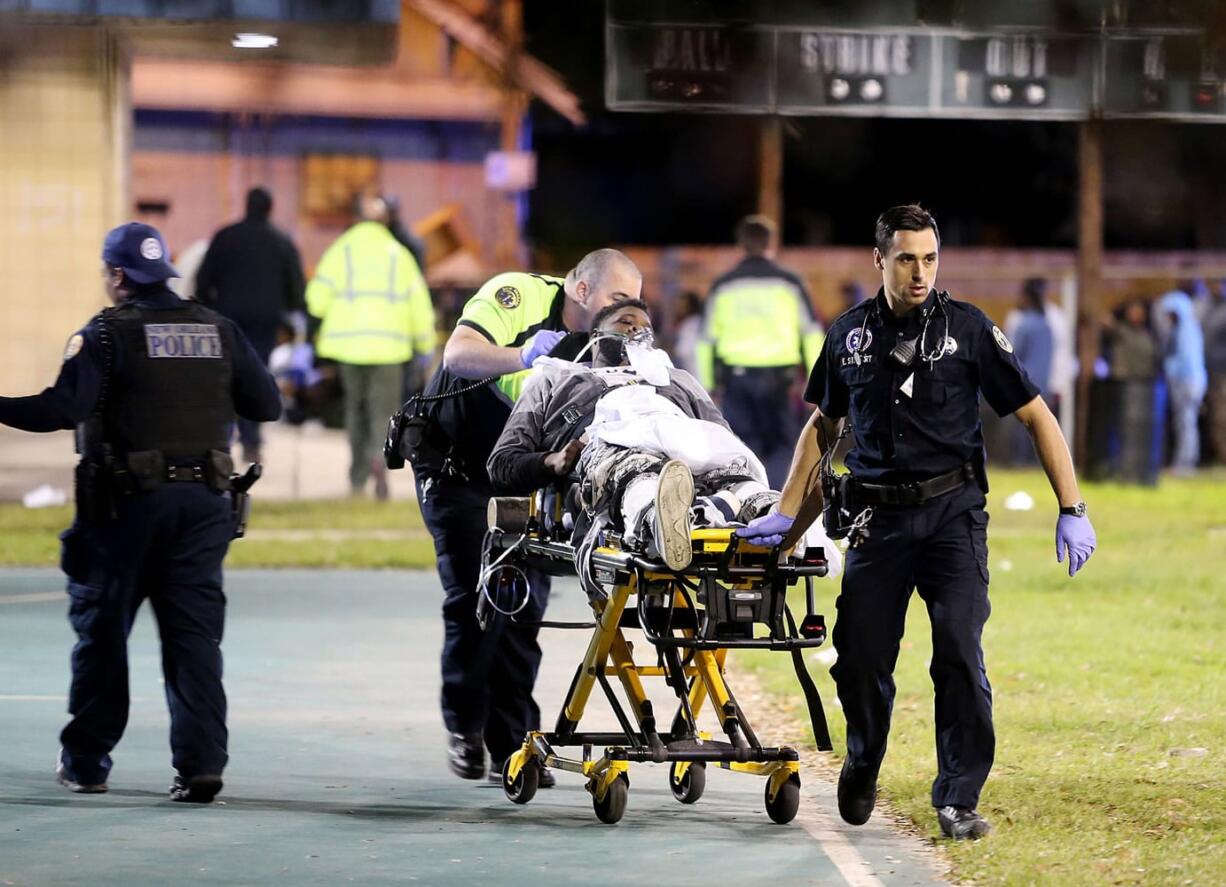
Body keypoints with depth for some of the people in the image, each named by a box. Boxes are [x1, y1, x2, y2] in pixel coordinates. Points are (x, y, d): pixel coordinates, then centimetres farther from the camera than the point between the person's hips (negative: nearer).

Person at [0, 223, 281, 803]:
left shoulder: (107, 334, -7)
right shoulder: (219, 331, 8)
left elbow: (63, 408, -18)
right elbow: (267, 405, 9)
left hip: (128, 503, -4)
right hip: (203, 501, 4)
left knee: (101, 629, 9)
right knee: (195, 635, 4)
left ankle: (86, 761, 16)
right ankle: (201, 764, -6)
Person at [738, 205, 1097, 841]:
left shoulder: (967, 329, -3)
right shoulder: (849, 335, 6)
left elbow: (1036, 417, -1)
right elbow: (823, 424, 21)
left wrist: (1072, 511, -7)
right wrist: (785, 513, 16)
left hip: (952, 512, -2)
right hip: (878, 519, 3)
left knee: (959, 652, -15)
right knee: (861, 657, 1)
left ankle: (958, 799, -7)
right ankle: (863, 763, 30)